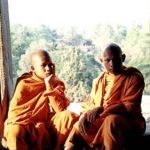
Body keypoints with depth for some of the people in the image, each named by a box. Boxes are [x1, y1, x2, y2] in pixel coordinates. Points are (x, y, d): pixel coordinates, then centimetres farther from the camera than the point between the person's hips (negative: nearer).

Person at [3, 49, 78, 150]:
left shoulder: (57, 83, 3)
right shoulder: (24, 84, -5)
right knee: (15, 131, -36)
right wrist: (36, 125, -20)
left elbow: (62, 109, -10)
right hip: (28, 126, -3)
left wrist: (49, 86, -15)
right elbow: (14, 113, -8)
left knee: (69, 115, -24)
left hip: (50, 125, 3)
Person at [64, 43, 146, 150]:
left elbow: (130, 107, -15)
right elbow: (91, 103, 13)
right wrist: (85, 115, -11)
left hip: (128, 121, -5)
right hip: (101, 120, 6)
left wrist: (102, 109, -26)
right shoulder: (99, 80, 12)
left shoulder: (134, 76, -6)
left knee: (111, 120, -36)